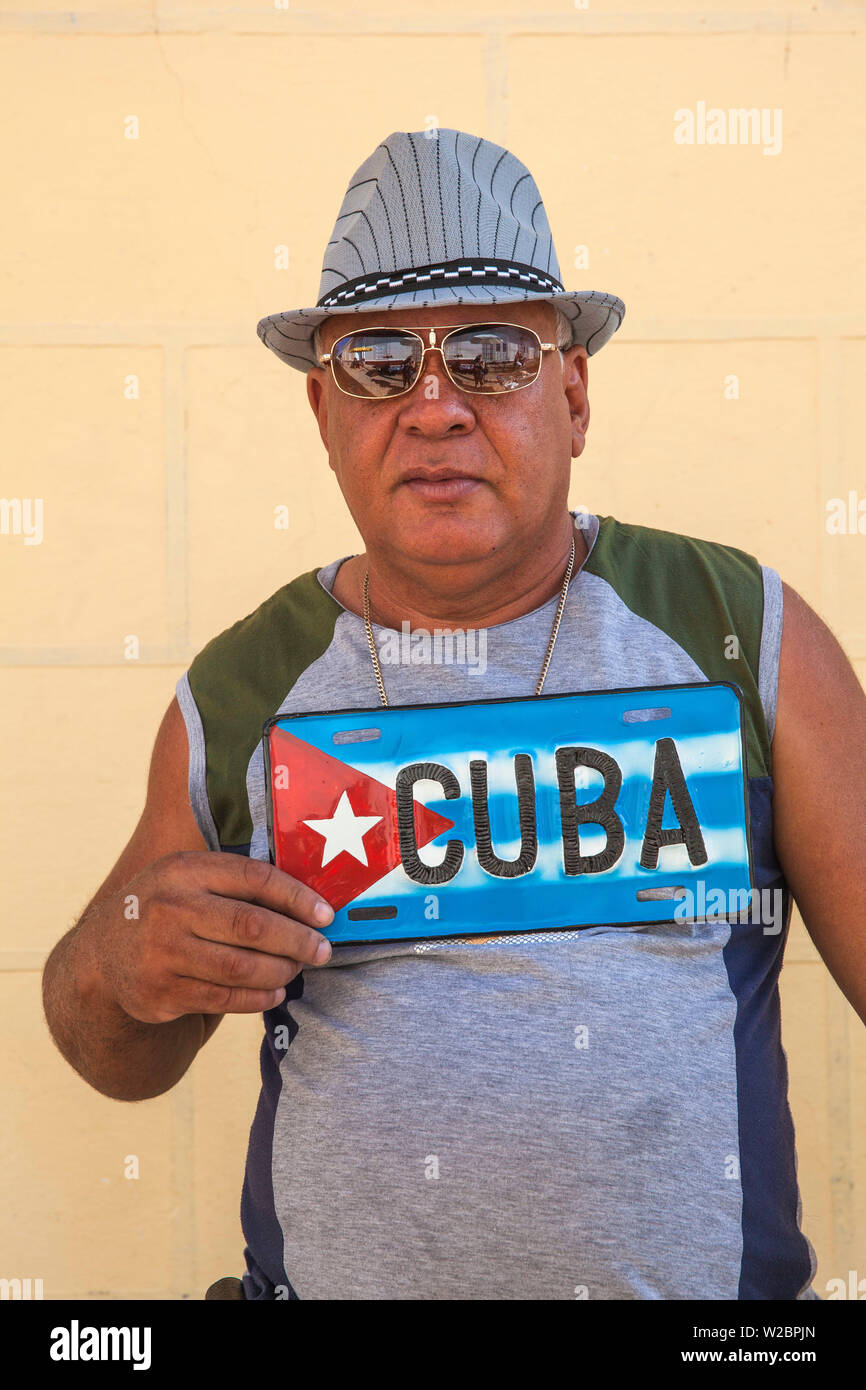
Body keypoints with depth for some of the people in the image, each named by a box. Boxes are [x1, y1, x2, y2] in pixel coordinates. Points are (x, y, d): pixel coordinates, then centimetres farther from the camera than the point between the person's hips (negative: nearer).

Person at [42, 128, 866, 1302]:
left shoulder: (744, 633, -8)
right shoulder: (239, 695, -4)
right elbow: (124, 1061, 6)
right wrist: (119, 970, -16)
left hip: (716, 1274, -1)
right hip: (334, 1272, 1)